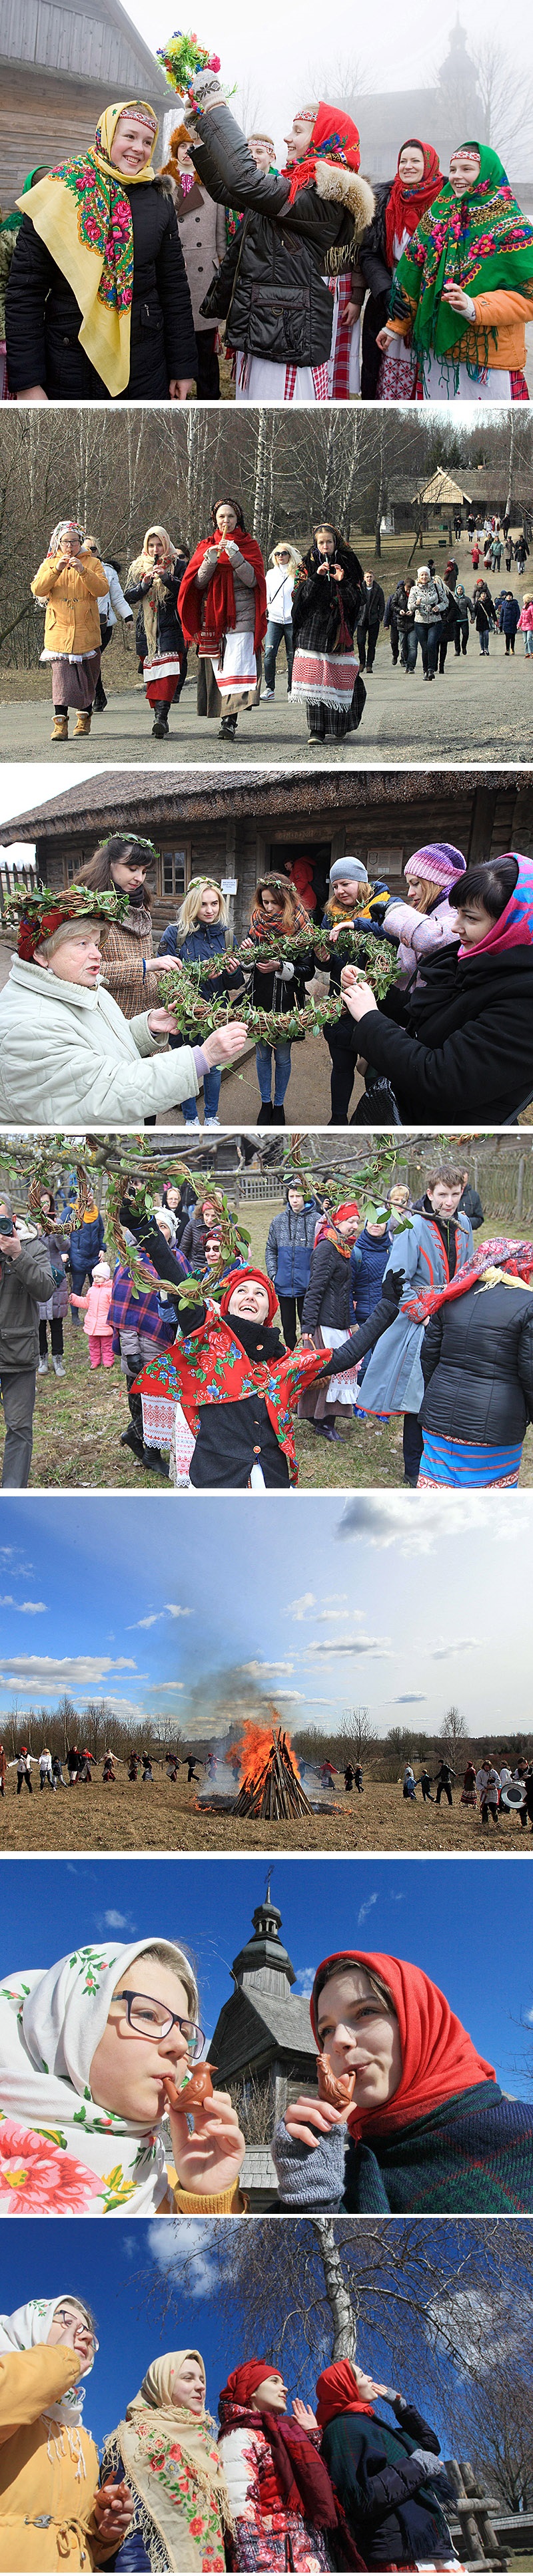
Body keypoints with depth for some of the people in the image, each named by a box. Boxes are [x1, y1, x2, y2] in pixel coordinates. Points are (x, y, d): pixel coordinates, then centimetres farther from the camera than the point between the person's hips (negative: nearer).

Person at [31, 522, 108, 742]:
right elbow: (38, 590, -4)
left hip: (86, 632, 1)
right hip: (59, 631, -1)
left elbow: (102, 590, -7)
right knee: (62, 675, -14)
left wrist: (83, 571, -20)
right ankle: (60, 722, -19)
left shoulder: (92, 563, 7)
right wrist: (57, 570, -16)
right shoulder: (50, 563, 10)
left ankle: (84, 717, 26)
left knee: (87, 676, 9)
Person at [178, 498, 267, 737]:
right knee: (219, 669, -1)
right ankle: (227, 717, 5)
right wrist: (211, 559, -13)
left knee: (237, 668, -16)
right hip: (212, 616, 3)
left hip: (241, 616, -3)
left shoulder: (249, 545, 8)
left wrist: (235, 555, -17)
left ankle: (230, 720, -24)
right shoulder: (206, 546, 14)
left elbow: (253, 580, -6)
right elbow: (199, 582, 3)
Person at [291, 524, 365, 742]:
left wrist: (343, 582, -12)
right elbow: (300, 596, -4)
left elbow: (356, 600, 3)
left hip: (338, 631, 1)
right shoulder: (308, 566, 9)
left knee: (340, 680, -3)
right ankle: (316, 730, -11)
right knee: (314, 678, -11)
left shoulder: (348, 565, 10)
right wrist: (317, 576, -14)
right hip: (313, 630, -1)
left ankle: (338, 728, 13)